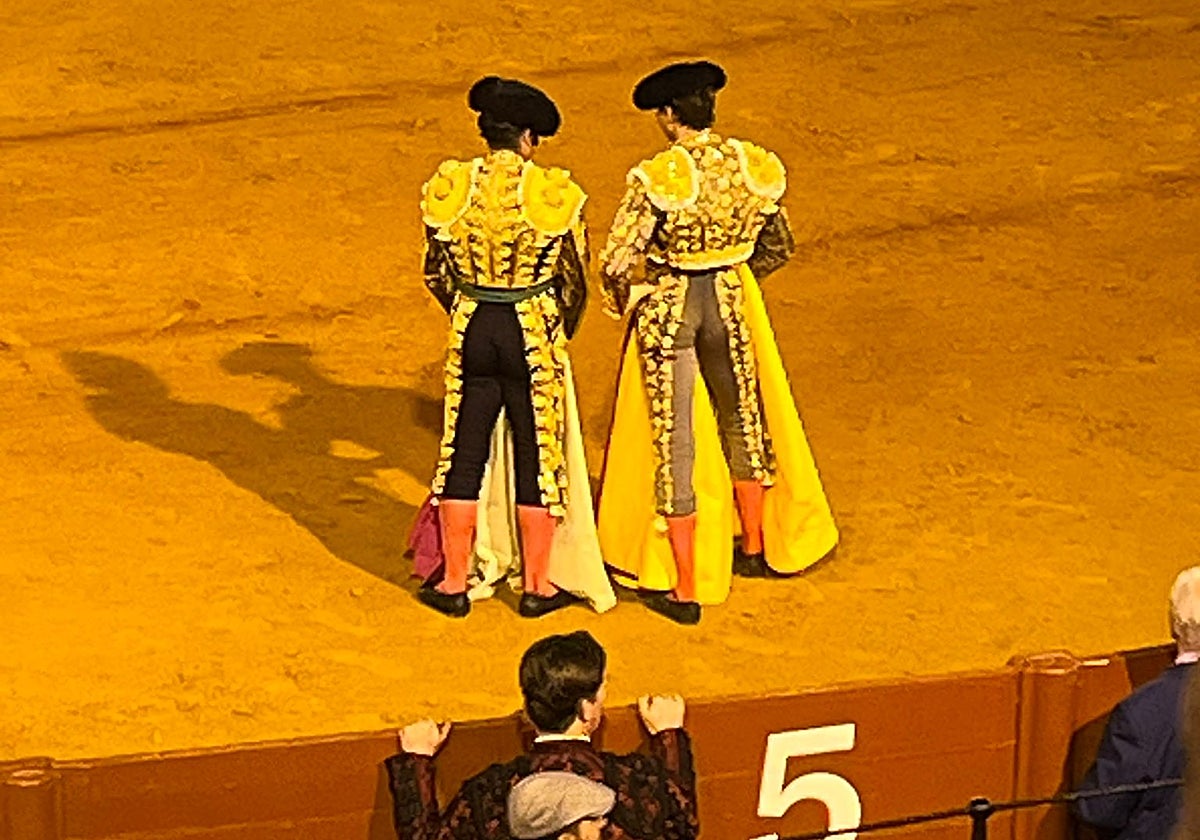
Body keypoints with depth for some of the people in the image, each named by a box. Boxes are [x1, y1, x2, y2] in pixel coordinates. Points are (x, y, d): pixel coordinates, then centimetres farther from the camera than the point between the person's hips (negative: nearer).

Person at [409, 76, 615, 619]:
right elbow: (575, 280, -2)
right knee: (536, 457, 9)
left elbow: (437, 273, 5)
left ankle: (454, 583, 18)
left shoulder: (450, 187, -5)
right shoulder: (555, 193, -12)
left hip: (471, 330, 2)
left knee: (465, 455, 12)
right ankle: (537, 585, 17)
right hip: (535, 335, -2)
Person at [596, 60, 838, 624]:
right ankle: (755, 550, 43)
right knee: (742, 415, 26)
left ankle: (685, 588, 10)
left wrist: (620, 302, 1)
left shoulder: (656, 177, -22)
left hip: (666, 306, -4)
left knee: (673, 439, 5)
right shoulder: (755, 166, -6)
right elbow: (779, 248, 5)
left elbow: (617, 261, -21)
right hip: (732, 300, 4)